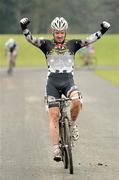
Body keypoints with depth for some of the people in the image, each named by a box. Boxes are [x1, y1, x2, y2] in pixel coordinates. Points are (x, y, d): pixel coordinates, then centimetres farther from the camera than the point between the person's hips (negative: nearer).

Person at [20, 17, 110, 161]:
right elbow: (30, 39, -8)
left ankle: (73, 124, -1)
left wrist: (102, 30, -15)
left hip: (68, 81, 0)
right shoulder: (47, 45, 5)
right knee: (54, 115, -8)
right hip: (52, 82, 0)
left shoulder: (72, 44, 8)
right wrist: (24, 28, -26)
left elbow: (89, 40, -1)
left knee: (77, 101, -31)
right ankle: (56, 149, -6)